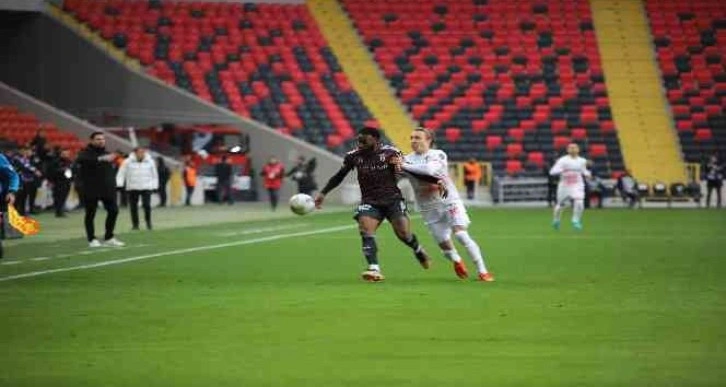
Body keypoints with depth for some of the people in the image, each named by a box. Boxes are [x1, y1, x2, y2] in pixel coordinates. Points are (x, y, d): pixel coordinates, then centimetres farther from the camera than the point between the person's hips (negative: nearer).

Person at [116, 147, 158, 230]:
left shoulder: (150, 162, 7)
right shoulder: (128, 162, 2)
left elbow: (154, 175, 14)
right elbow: (121, 174, 2)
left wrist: (155, 186, 8)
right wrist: (119, 184, -9)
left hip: (146, 188, 0)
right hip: (132, 188, 0)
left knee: (146, 205, -11)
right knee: (133, 207, 0)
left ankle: (148, 222, 6)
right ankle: (135, 224, 11)